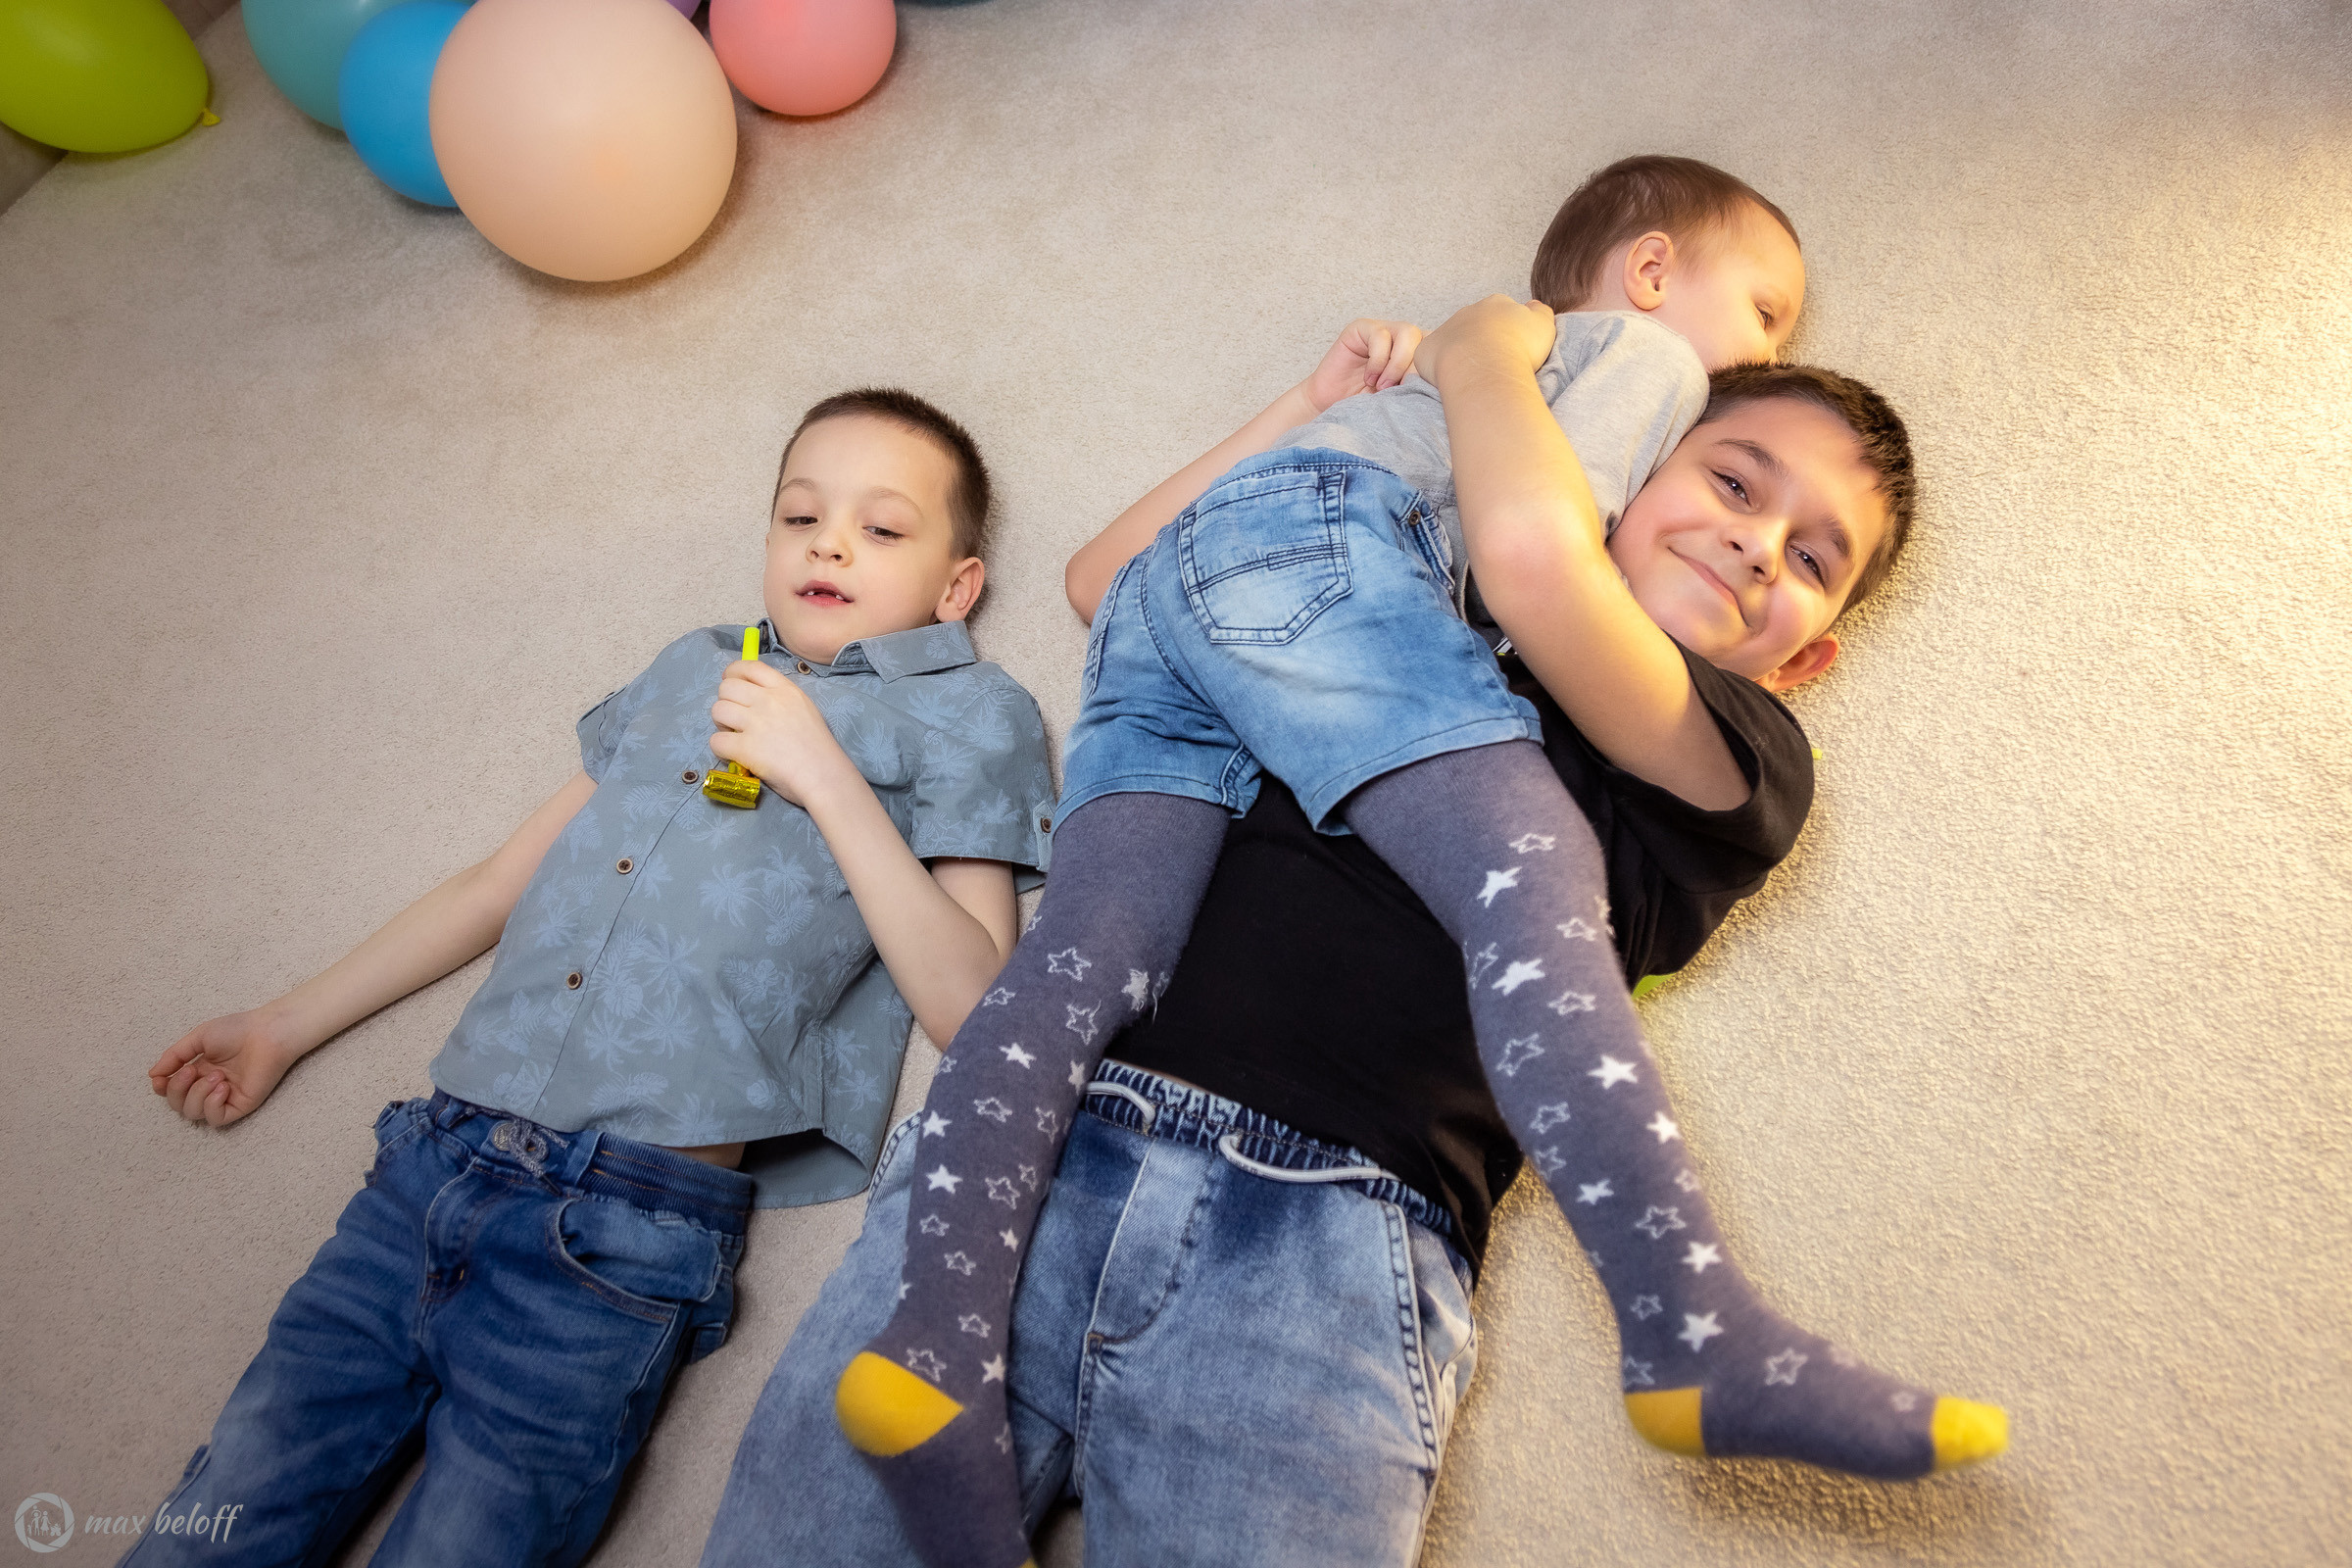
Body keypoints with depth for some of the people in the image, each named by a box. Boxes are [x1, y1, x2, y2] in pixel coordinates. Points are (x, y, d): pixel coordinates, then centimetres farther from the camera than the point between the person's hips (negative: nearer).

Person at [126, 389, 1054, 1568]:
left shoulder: (962, 715, 4)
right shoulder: (693, 666, 19)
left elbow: (976, 1012, -7)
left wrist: (826, 775, -13)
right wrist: (284, 1026, 29)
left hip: (624, 1237, -4)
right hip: (431, 1162, 5)